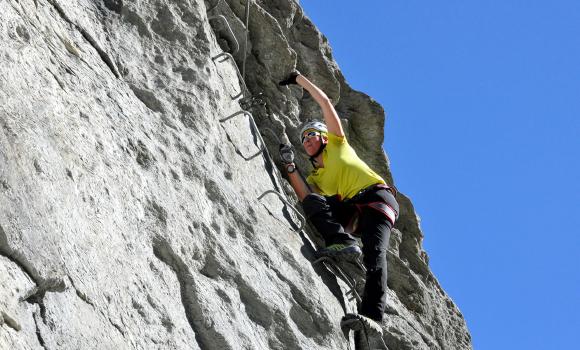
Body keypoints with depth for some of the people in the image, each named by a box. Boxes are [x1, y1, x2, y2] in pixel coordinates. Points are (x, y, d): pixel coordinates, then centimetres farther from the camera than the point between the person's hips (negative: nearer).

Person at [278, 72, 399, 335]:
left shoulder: (337, 144, 24)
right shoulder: (315, 177, 30)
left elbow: (325, 103, 20)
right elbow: (305, 197, 6)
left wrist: (299, 79, 25)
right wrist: (290, 167, 3)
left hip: (376, 197, -5)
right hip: (353, 210, 5)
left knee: (374, 254, -28)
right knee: (312, 202, -20)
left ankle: (372, 316, -45)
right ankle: (343, 242, -42)